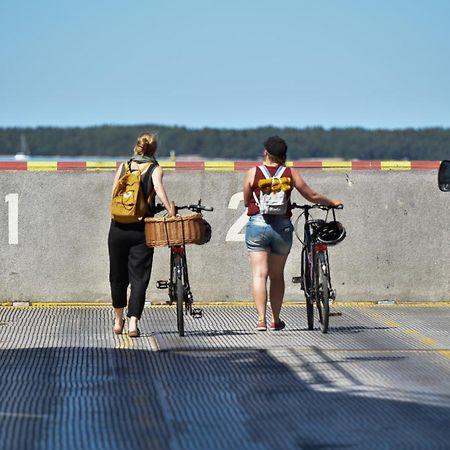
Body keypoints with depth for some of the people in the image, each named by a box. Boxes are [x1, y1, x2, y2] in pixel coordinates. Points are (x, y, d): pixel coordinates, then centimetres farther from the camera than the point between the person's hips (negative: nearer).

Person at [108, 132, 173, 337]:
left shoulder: (123, 167, 10)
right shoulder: (155, 169, 0)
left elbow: (114, 195, 6)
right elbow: (158, 187, -19)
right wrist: (169, 210, -24)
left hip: (118, 227, 3)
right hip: (141, 229, -3)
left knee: (118, 274, 16)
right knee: (139, 276, -1)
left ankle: (118, 320, 29)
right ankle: (133, 322, -14)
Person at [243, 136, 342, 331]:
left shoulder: (253, 173, -1)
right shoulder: (290, 173, 3)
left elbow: (246, 201, 8)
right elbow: (312, 196, 9)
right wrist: (332, 202, 26)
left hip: (257, 225, -2)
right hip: (282, 226, 2)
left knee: (259, 274, -4)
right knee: (277, 275, 14)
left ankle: (261, 319, -16)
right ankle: (276, 320, 22)